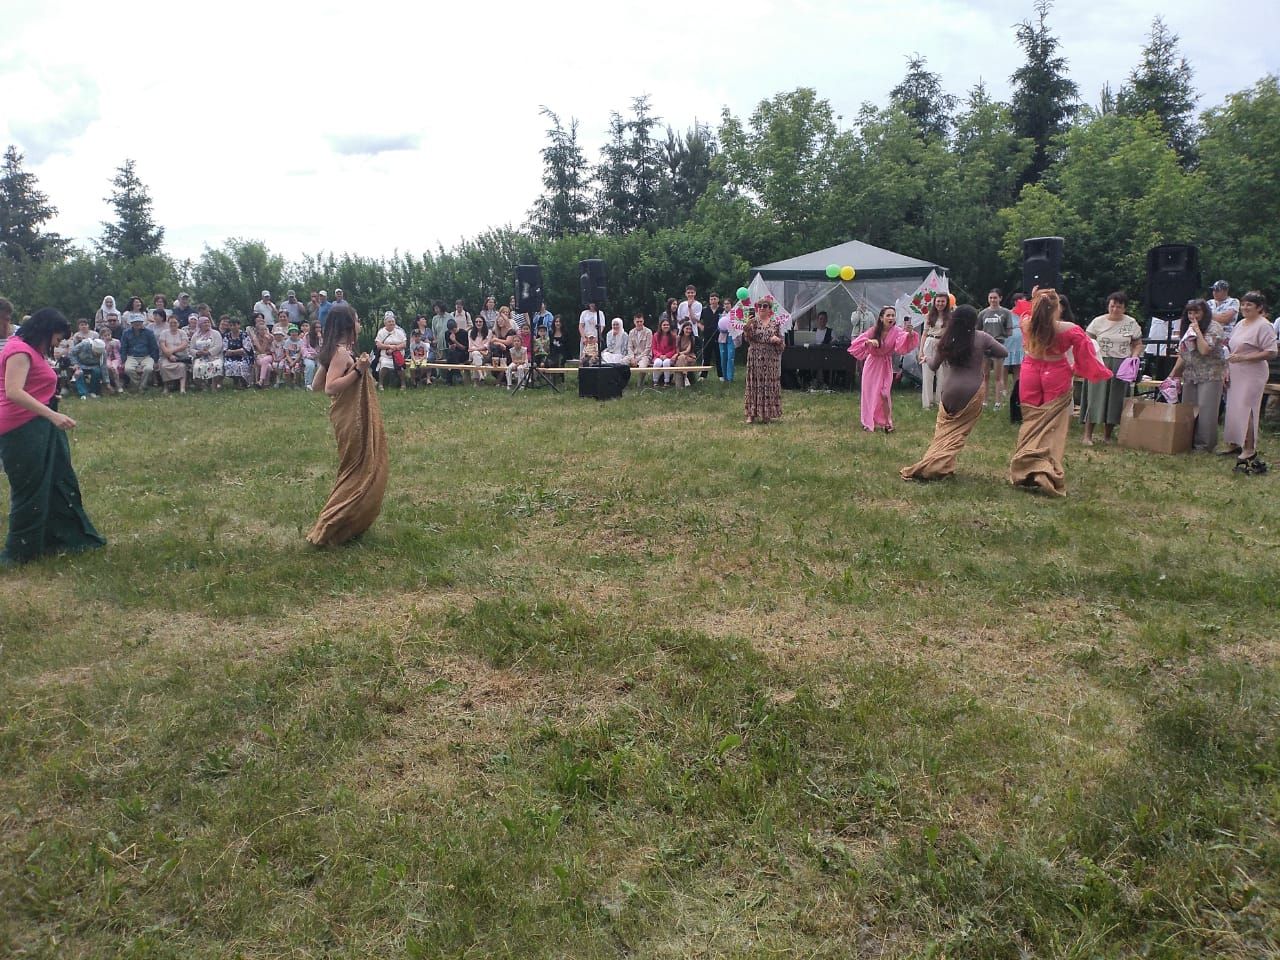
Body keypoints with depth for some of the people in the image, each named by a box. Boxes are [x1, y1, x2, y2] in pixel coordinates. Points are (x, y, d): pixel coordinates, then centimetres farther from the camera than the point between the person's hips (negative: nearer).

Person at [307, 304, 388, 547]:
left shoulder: (334, 351, 9)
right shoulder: (342, 353, -19)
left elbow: (317, 384, 13)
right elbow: (329, 388, -27)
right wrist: (358, 371, -29)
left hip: (349, 418, 10)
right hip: (352, 420, -10)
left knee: (356, 472, 19)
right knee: (358, 473, -2)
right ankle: (328, 529, 0)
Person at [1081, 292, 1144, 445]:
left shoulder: (1131, 323, 5)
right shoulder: (1098, 321, 2)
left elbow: (1138, 344, 11)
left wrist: (1134, 357, -7)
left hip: (1121, 366, 2)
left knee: (1115, 400, 4)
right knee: (1095, 398, -5)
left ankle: (1107, 435, 13)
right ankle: (1088, 435, -3)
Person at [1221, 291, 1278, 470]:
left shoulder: (1264, 326, -11)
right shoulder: (1240, 324, 14)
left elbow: (1271, 353, -17)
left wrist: (1244, 357, -22)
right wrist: (1228, 369, 15)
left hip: (1252, 375, -8)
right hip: (1236, 374, 8)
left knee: (1246, 409, -10)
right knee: (1233, 408, 11)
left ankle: (1250, 450, -4)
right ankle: (1234, 444, 21)